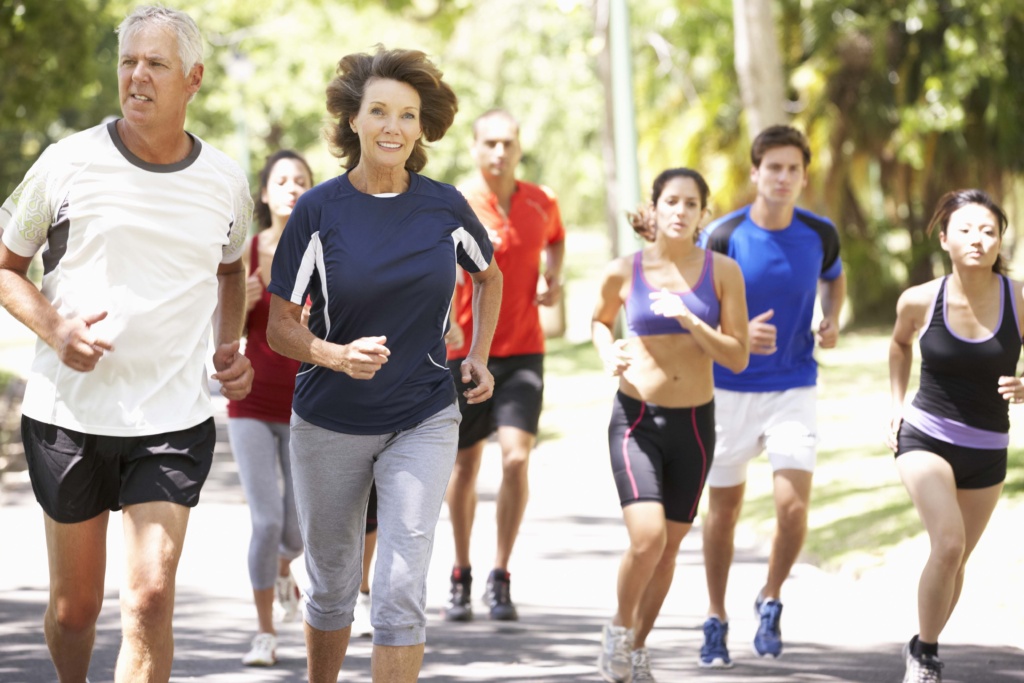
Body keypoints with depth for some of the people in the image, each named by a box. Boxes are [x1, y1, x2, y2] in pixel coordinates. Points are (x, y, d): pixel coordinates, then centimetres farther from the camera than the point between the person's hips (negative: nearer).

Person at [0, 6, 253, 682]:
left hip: (174, 418, 1)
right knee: (75, 604, 10)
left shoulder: (226, 183, 4)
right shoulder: (70, 163, -4)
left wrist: (229, 346, 9)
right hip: (69, 411, 0)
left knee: (151, 599, -13)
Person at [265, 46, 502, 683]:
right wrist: (338, 355, -25)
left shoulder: (445, 207, -3)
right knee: (332, 585, 14)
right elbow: (280, 326, -7)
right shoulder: (319, 210, -9)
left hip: (424, 421, 0)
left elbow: (489, 275, 20)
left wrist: (479, 357, 11)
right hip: (330, 425, 0)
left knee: (401, 592, -11)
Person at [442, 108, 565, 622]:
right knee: (465, 466, 7)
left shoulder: (542, 203, 2)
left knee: (516, 457, -14)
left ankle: (501, 575, -3)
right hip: (465, 351, -1)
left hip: (522, 352, 1)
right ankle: (461, 575, 24)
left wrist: (553, 279, 7)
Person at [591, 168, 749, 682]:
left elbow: (738, 357, -5)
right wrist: (608, 356, -3)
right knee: (647, 537, -19)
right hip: (636, 420, -2)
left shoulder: (721, 272, -3)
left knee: (670, 547, 10)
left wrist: (689, 320, -18)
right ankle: (619, 628, 7)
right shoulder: (624, 272, -3)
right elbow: (599, 321, 18)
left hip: (694, 425, 2)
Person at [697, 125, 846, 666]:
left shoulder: (820, 235, -3)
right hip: (728, 390, -1)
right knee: (723, 510, 7)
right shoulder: (722, 237, -11)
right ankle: (716, 620, 24)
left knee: (793, 505, -13)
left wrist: (832, 319, 0)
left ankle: (771, 601, 12)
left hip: (794, 389, 1)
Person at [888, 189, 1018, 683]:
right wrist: (897, 403, 8)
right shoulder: (920, 301, -10)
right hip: (925, 438, -2)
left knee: (956, 560, 13)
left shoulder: (1018, 302, -13)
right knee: (948, 542, -22)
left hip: (987, 452, 2)